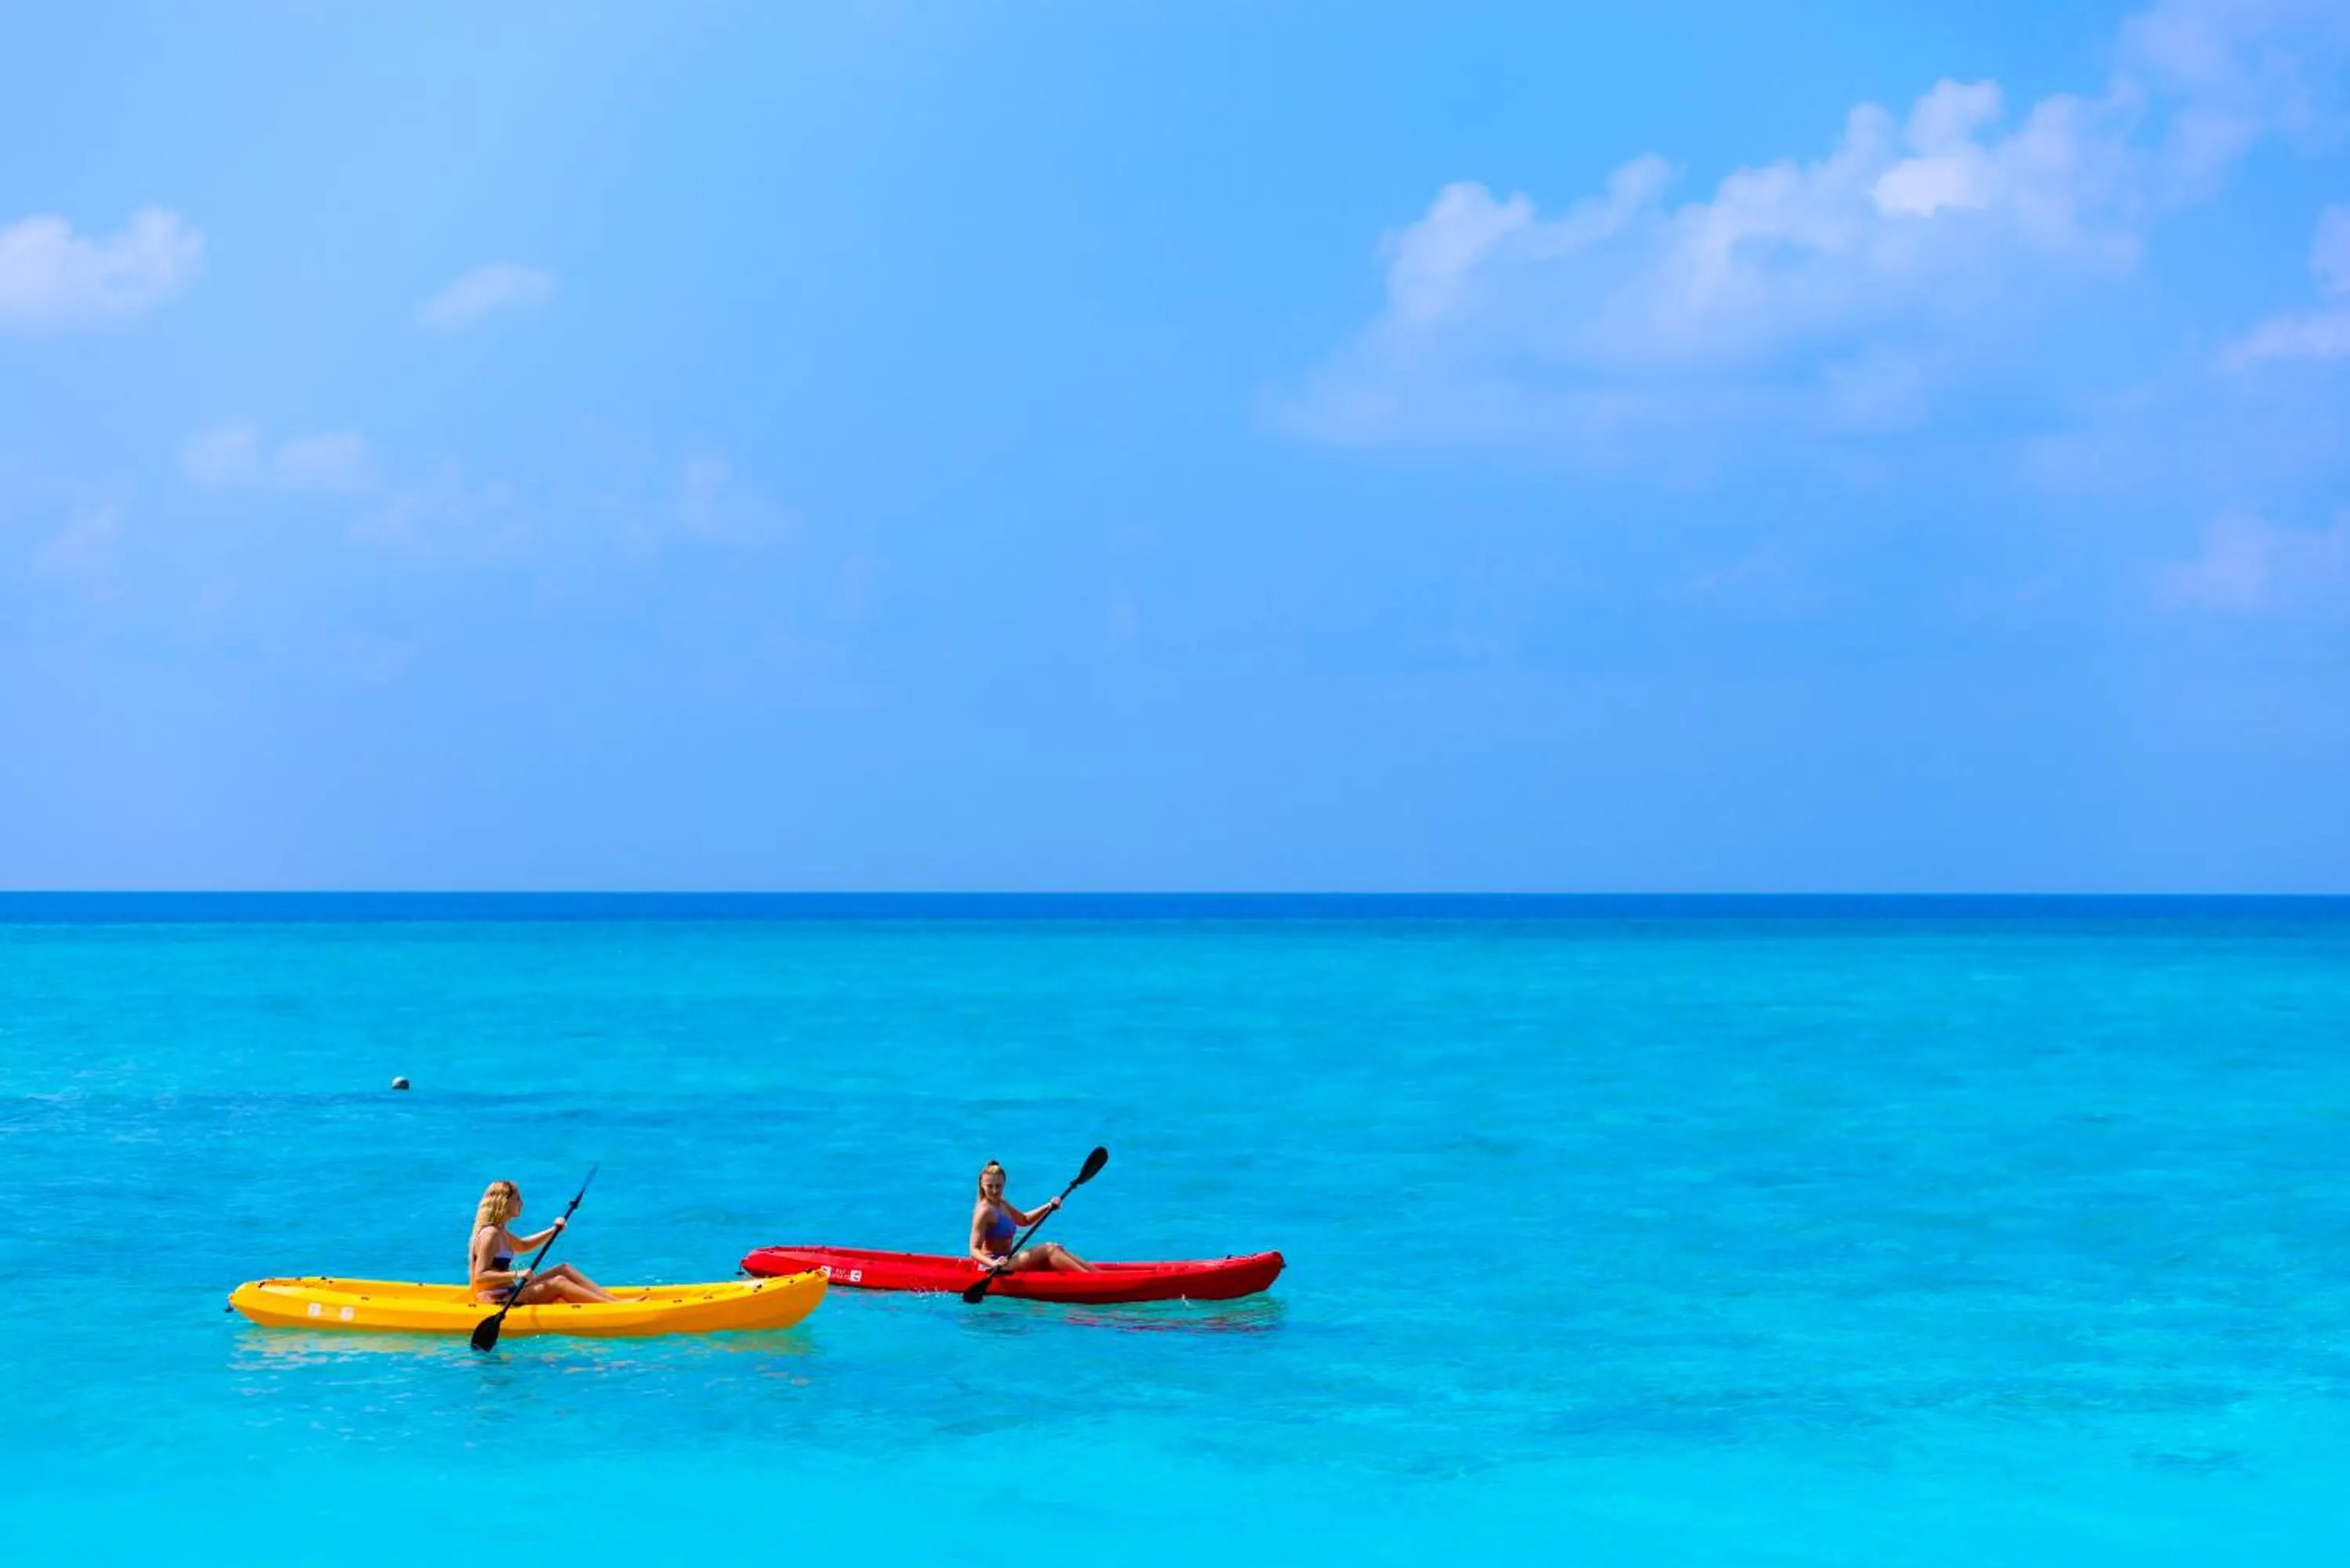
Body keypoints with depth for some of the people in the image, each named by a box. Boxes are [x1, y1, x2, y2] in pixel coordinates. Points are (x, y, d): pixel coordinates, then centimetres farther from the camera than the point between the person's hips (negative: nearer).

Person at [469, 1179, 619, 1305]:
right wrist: (516, 1274, -34)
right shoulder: (490, 1234, -18)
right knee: (558, 1283, -20)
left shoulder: (499, 1233, 13)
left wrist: (553, 1231, 19)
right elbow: (480, 1276, -26)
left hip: (508, 1295, 11)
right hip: (496, 1300, -11)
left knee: (565, 1270, 5)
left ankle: (616, 1300, -2)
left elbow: (523, 1245, 33)